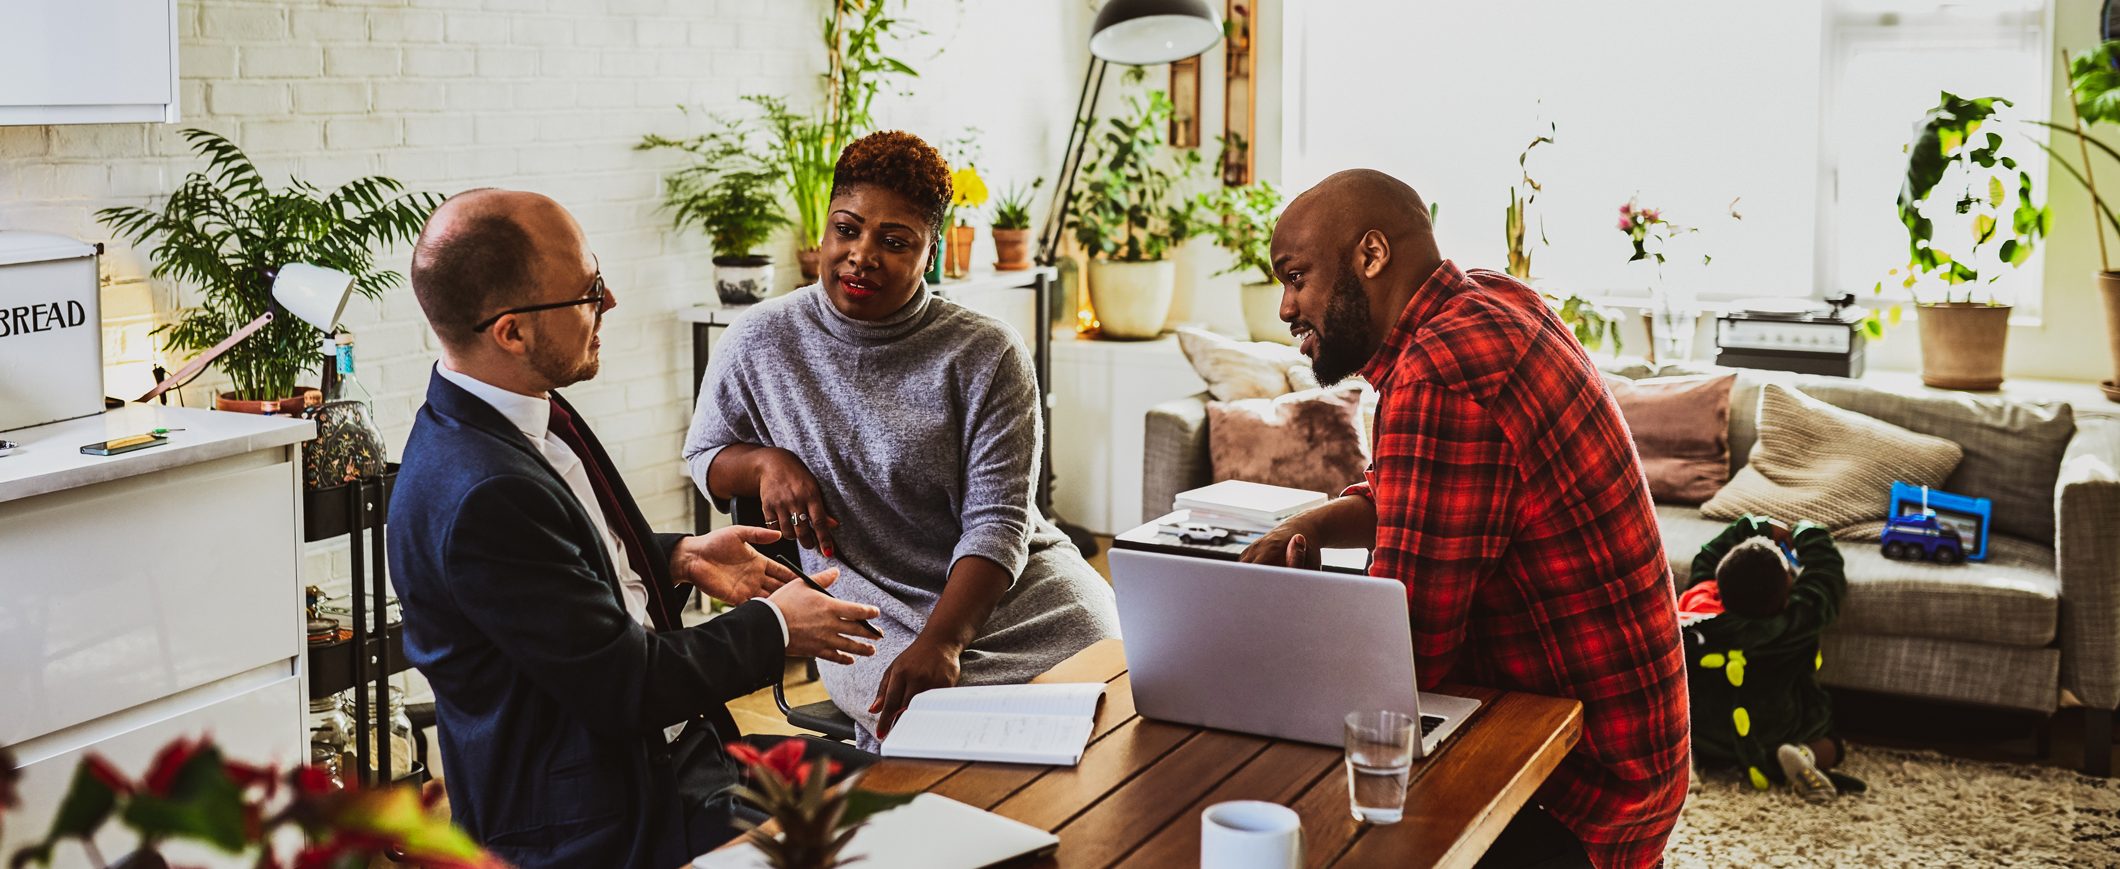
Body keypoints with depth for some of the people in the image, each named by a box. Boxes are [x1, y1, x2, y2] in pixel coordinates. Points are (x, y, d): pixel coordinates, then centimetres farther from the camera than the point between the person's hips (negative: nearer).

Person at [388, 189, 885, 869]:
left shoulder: (523, 413, 2)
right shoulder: (481, 494, -27)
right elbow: (625, 685, -20)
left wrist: (678, 559, 7)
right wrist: (772, 629, -8)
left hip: (659, 751, 9)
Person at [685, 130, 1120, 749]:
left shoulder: (987, 355, -4)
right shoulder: (760, 343, 2)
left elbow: (998, 520, -10)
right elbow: (702, 456, 17)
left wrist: (941, 643, -25)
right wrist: (766, 461, -8)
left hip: (1016, 587, 2)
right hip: (875, 615, -1)